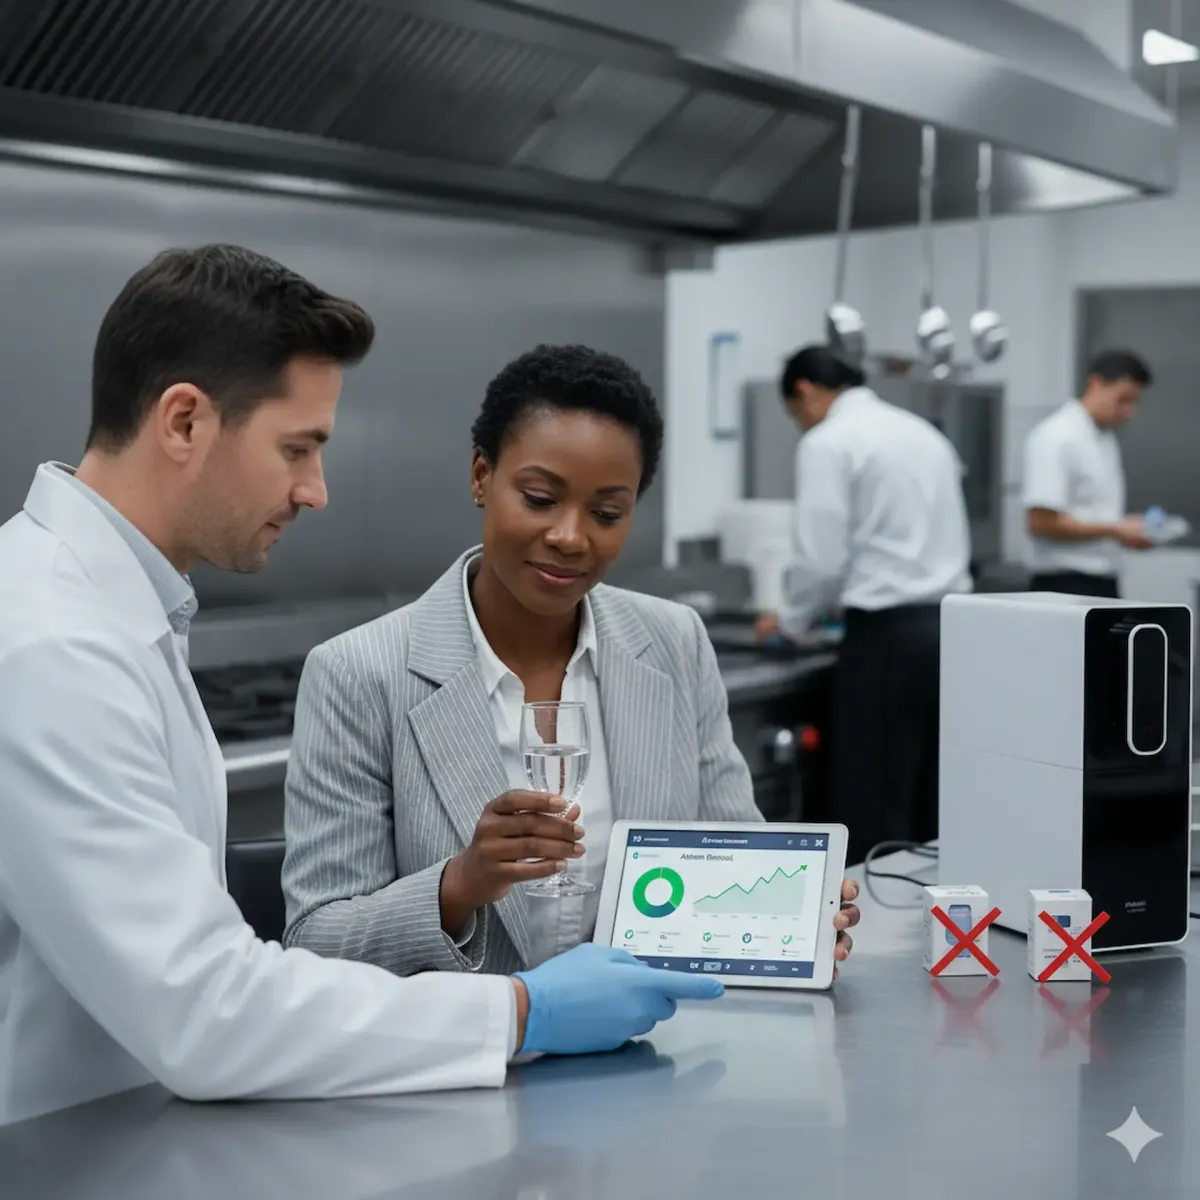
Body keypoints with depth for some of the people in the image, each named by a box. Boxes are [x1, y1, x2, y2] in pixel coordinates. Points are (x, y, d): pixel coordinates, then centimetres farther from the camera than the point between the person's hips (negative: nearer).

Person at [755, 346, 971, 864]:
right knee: (928, 803, 12)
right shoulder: (923, 431, 17)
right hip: (949, 625, 8)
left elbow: (822, 557, -12)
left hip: (886, 634, -8)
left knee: (873, 808, -1)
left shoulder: (827, 442, -7)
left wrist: (791, 619, 7)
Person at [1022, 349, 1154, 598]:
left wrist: (1128, 527, 2)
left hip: (1104, 586, 8)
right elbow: (1042, 522, -19)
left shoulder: (1107, 439, 14)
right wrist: (1114, 531, -16)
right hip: (1066, 586, -8)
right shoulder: (1055, 438, -12)